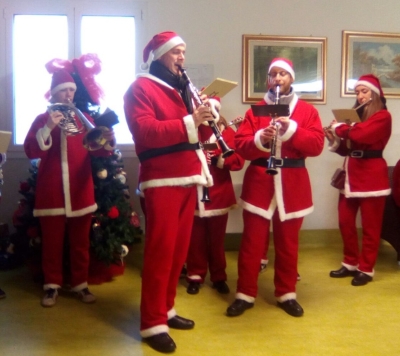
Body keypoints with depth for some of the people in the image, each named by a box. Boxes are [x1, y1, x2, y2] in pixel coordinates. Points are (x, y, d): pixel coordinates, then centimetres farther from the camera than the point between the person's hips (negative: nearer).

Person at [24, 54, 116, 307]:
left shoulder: (85, 118, 11)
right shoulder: (42, 119, 6)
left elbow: (99, 151, 1)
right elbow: (31, 151, -8)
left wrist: (108, 140, -21)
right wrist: (49, 127, -19)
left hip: (80, 190, 2)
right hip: (51, 191, -1)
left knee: (81, 242, 8)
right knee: (52, 242, 5)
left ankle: (81, 284, 18)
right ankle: (52, 286, 16)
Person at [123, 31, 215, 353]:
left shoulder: (182, 88, 22)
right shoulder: (140, 88, -4)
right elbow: (146, 132, -19)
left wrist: (205, 116, 1)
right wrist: (190, 122, -26)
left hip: (187, 177, 8)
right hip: (161, 181, -8)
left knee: (179, 249, 12)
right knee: (160, 250, -6)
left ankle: (166, 309, 26)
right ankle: (152, 324, 2)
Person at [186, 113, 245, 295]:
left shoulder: (227, 132, 3)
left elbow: (238, 159, -6)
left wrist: (218, 160, -21)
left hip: (219, 194, 1)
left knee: (217, 238, 11)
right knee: (196, 238, 6)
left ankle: (219, 277, 22)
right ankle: (195, 276, 20)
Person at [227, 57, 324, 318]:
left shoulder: (307, 110, 6)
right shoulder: (256, 110, 6)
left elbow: (317, 145, -6)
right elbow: (240, 145, -2)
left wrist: (292, 129, -18)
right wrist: (260, 139, -21)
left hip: (293, 184, 1)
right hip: (259, 181, 0)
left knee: (288, 242, 9)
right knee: (252, 241, 2)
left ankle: (287, 294, 22)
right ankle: (245, 294, 12)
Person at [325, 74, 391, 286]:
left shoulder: (382, 116, -7)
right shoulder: (356, 115, 16)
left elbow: (359, 135, -23)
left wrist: (339, 127, -8)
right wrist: (334, 140, -2)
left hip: (371, 175, -7)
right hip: (351, 174, 7)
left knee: (370, 226, 2)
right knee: (345, 221, 9)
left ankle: (366, 269, 11)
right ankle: (351, 264, 24)